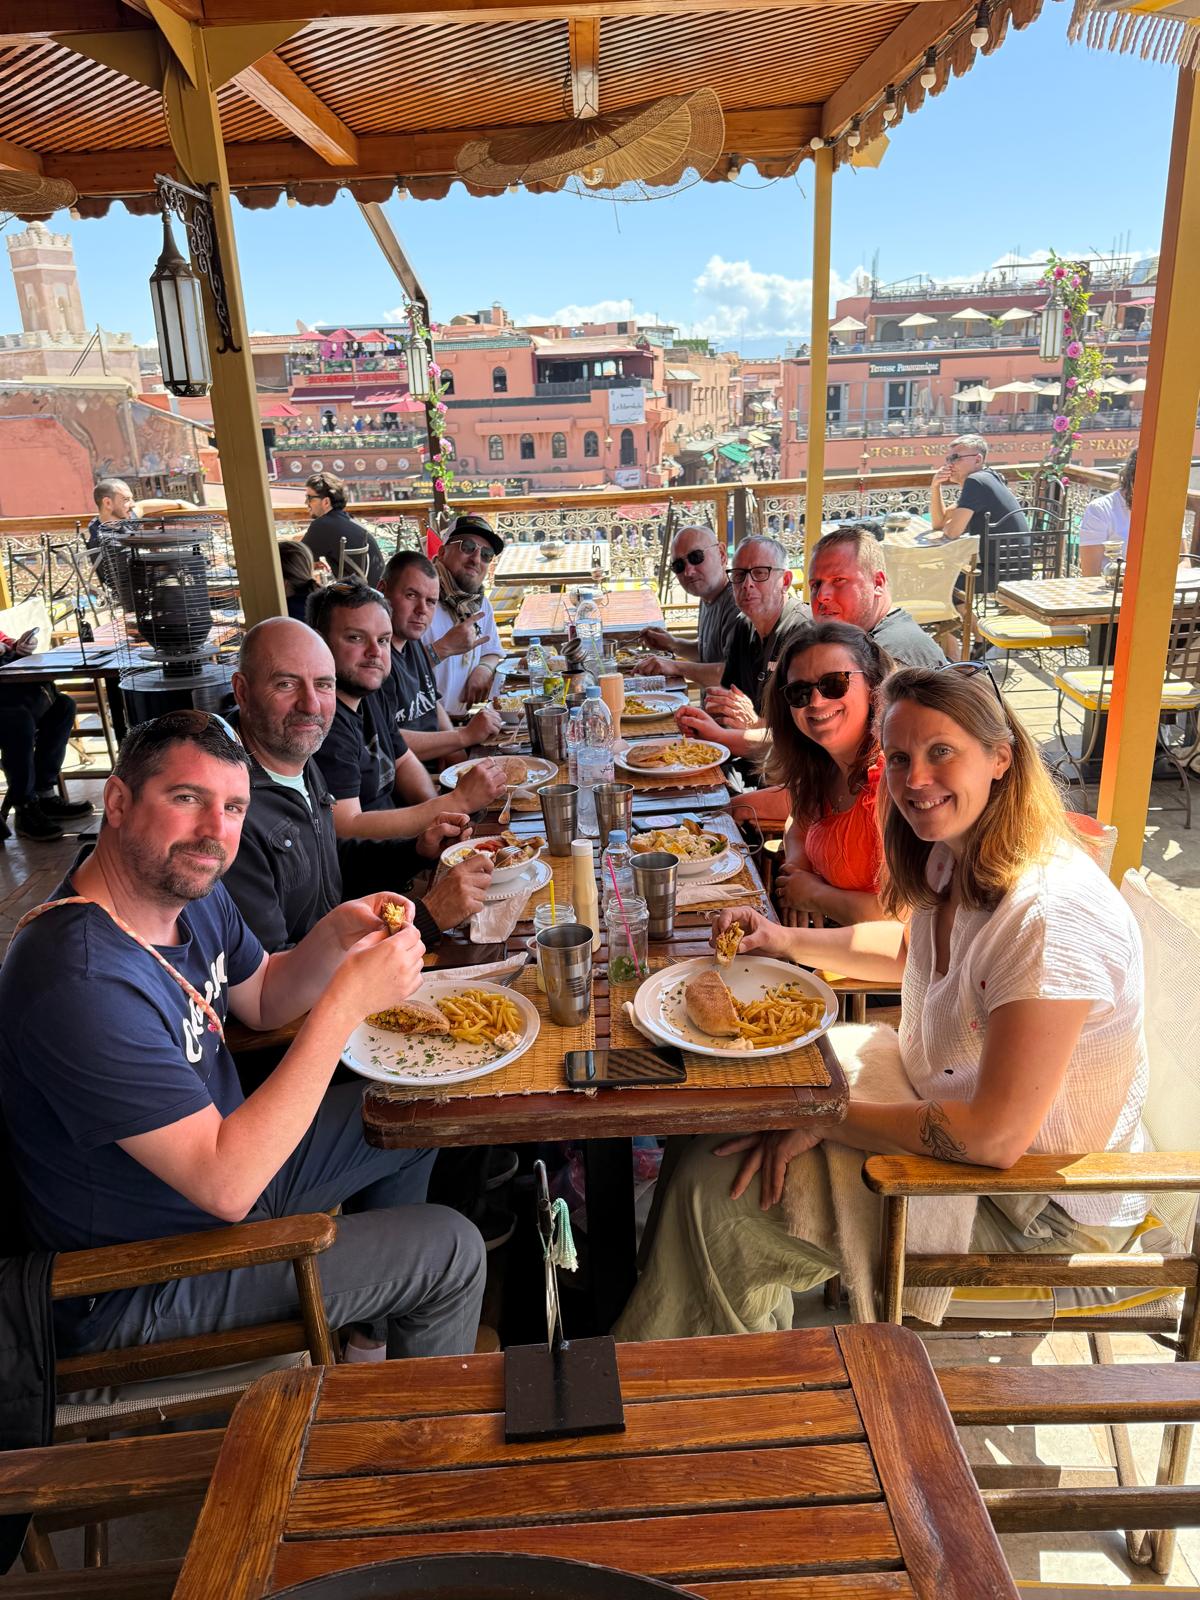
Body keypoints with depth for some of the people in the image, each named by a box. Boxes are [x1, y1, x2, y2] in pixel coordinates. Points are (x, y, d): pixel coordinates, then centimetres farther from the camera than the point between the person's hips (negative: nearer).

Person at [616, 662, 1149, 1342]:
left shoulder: (1051, 915, -33)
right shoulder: (955, 855, -4)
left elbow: (995, 1137, -32)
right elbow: (910, 949, 17)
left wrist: (825, 1119, -22)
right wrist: (787, 940, 2)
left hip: (1039, 1207, -8)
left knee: (720, 1187, -11)